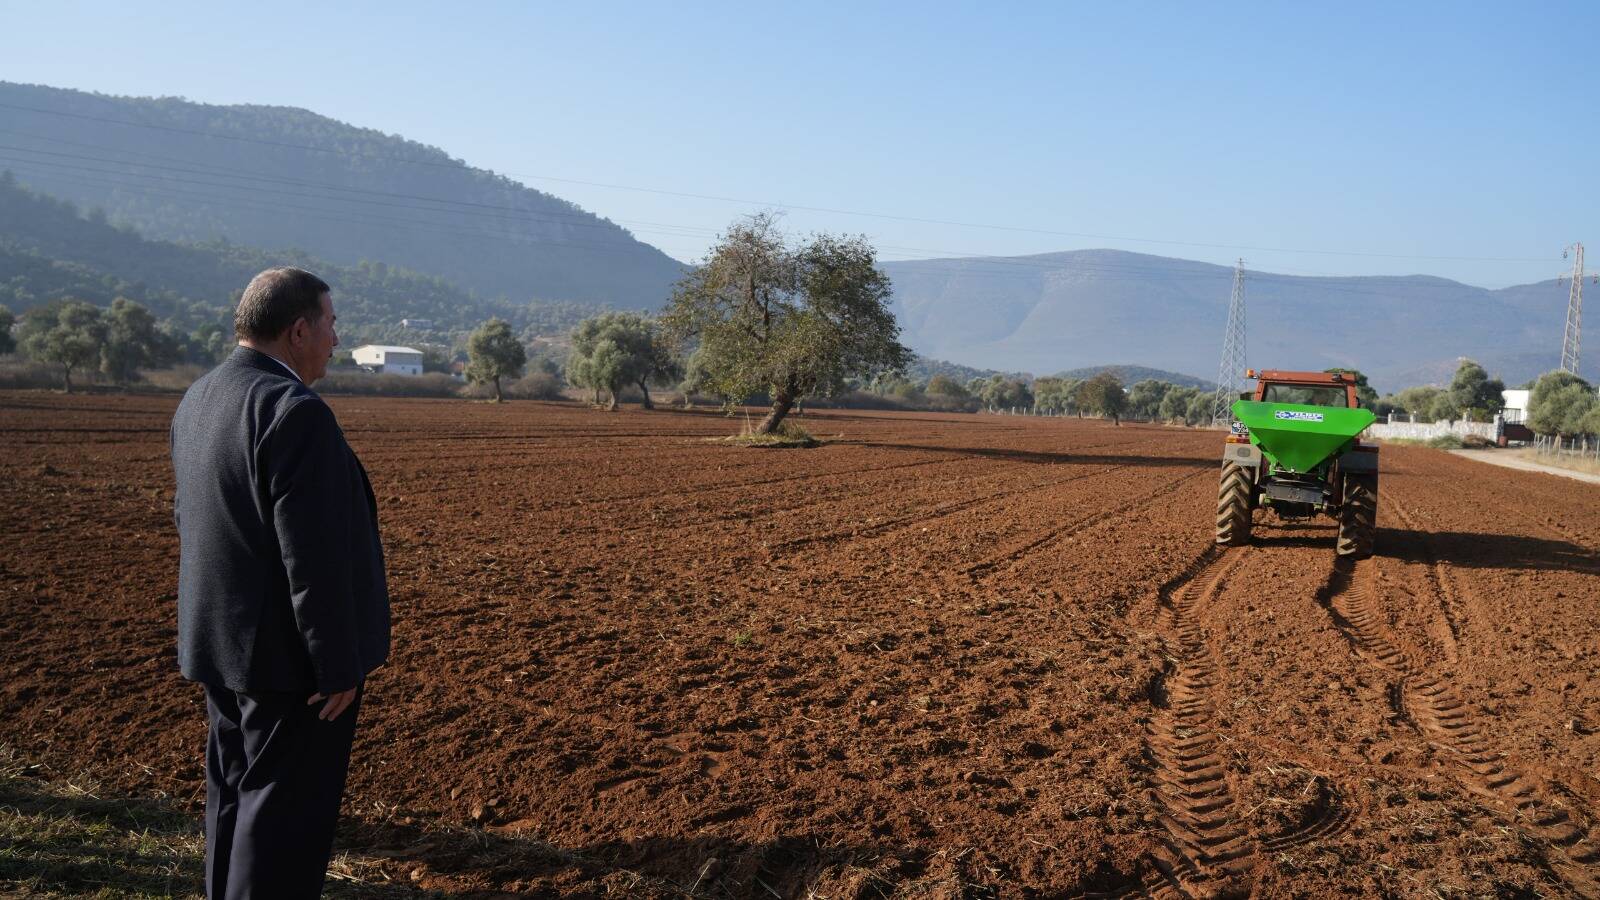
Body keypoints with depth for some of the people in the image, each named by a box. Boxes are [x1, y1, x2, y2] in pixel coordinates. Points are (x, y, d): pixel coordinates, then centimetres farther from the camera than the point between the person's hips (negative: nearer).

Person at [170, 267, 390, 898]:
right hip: (287, 653, -9)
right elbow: (314, 554, -25)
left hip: (221, 641, 10)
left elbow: (189, 517, 15)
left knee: (234, 795, 21)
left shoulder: (199, 399, 7)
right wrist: (337, 664, -18)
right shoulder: (294, 411, -23)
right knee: (286, 811, 2)